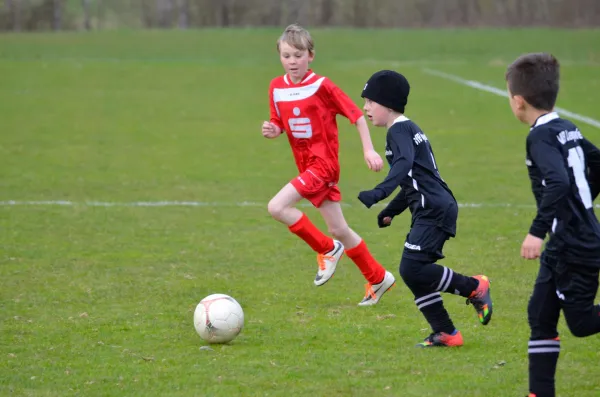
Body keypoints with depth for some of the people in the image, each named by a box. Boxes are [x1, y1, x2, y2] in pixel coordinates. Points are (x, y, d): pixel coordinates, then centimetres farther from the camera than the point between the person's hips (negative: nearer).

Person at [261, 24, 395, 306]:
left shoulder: (321, 86, -13)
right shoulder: (276, 88, 5)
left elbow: (357, 115, -9)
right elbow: (279, 124, 15)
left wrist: (369, 150, -14)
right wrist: (271, 131, -8)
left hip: (323, 164, -7)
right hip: (307, 166, 7)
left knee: (276, 207, -20)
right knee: (338, 230, 11)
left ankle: (327, 250, -3)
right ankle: (378, 278, 26)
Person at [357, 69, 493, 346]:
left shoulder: (399, 130, -9)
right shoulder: (409, 130, 23)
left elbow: (405, 163, -30)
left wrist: (379, 192, -41)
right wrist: (392, 210, 33)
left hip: (434, 210, -10)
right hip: (431, 211, 10)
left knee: (412, 269, -16)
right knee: (414, 273, 8)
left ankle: (474, 287, -4)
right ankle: (445, 333, 10)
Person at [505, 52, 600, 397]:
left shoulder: (541, 137, -18)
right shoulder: (568, 130, 9)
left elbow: (558, 183, -33)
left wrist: (538, 230, -32)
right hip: (564, 245, 9)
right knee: (541, 316, 11)